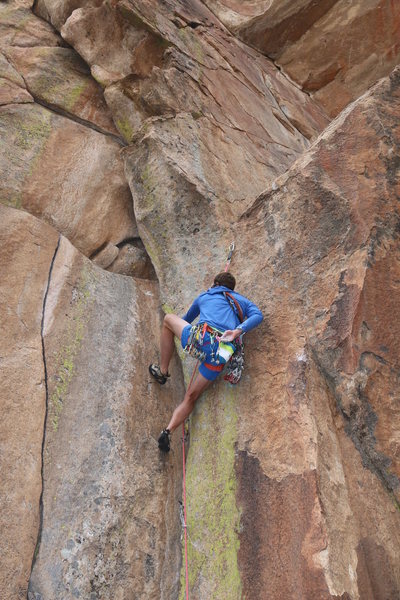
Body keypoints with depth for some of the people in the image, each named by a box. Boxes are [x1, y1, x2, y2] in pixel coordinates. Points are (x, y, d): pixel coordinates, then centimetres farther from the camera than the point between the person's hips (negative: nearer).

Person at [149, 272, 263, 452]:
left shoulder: (204, 296, 29)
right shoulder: (242, 300, 28)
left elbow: (187, 319, 47)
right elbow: (258, 315, 4)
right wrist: (238, 330, -9)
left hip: (201, 339, -1)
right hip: (220, 355, 2)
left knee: (168, 319, 27)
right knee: (191, 397, 16)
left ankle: (162, 371, 27)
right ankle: (168, 431, -4)